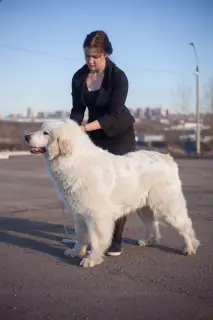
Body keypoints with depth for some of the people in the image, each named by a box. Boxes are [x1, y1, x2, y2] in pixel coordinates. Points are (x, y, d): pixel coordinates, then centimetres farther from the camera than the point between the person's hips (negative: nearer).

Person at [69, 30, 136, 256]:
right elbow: (77, 110, -2)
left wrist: (84, 128, -33)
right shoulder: (79, 77, -6)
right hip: (95, 135, 4)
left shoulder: (118, 77, -20)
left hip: (119, 135, -4)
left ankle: (116, 240, 2)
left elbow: (114, 115, -25)